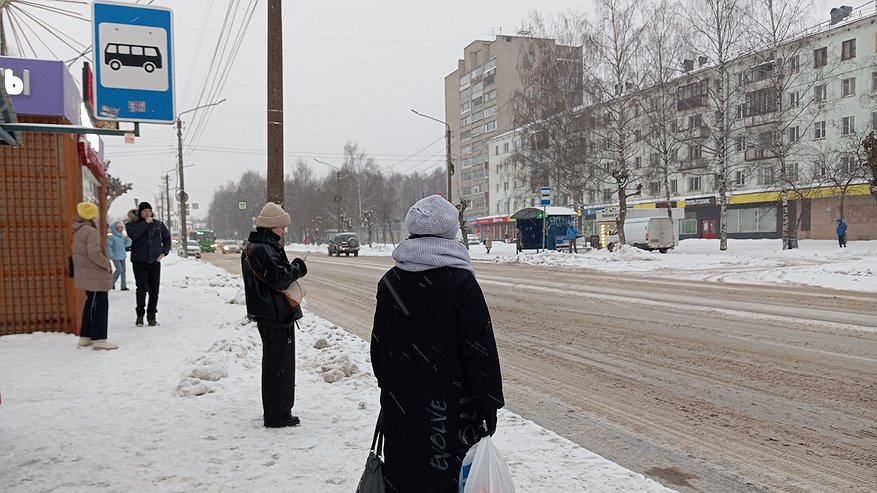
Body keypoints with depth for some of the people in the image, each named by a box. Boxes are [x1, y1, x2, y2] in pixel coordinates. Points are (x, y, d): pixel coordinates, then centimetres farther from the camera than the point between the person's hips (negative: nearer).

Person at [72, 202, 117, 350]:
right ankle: (99, 339, 0)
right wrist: (107, 264, -12)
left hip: (87, 275, 9)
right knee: (99, 305, -3)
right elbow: (94, 253, -25)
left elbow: (79, 252, 16)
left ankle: (85, 336, 24)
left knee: (91, 304, 18)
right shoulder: (91, 231, -18)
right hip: (95, 276, -9)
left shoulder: (78, 231, 10)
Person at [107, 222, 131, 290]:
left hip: (122, 256, 7)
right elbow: (108, 246, -13)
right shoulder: (111, 236, -10)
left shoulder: (122, 236, 9)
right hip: (116, 257, -7)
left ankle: (124, 286, 11)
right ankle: (112, 283, 8)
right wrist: (110, 255, -18)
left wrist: (128, 240, -5)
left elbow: (126, 245, 15)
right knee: (119, 270, -14)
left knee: (123, 271, 6)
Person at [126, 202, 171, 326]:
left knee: (154, 290, 3)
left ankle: (151, 316, 13)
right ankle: (140, 315, 8)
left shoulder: (159, 224, 8)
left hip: (155, 261, 2)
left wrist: (164, 252, 5)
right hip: (139, 261, -2)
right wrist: (145, 223, -17)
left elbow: (167, 238, 18)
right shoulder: (133, 224, 1)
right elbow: (133, 234, -20)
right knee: (142, 288, -8)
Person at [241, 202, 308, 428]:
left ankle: (276, 411, 30)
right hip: (275, 316, -11)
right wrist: (297, 268, -9)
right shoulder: (262, 249, -19)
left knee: (276, 364, 19)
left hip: (270, 314, 11)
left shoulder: (255, 246, 15)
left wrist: (292, 268, 6)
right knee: (279, 365, -4)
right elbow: (278, 278, -24)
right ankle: (277, 416, 4)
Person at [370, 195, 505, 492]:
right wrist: (489, 402, -5)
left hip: (400, 403, 5)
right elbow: (480, 348, -13)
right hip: (451, 406, -5)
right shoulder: (460, 281, -14)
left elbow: (378, 343, 11)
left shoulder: (389, 282, 2)